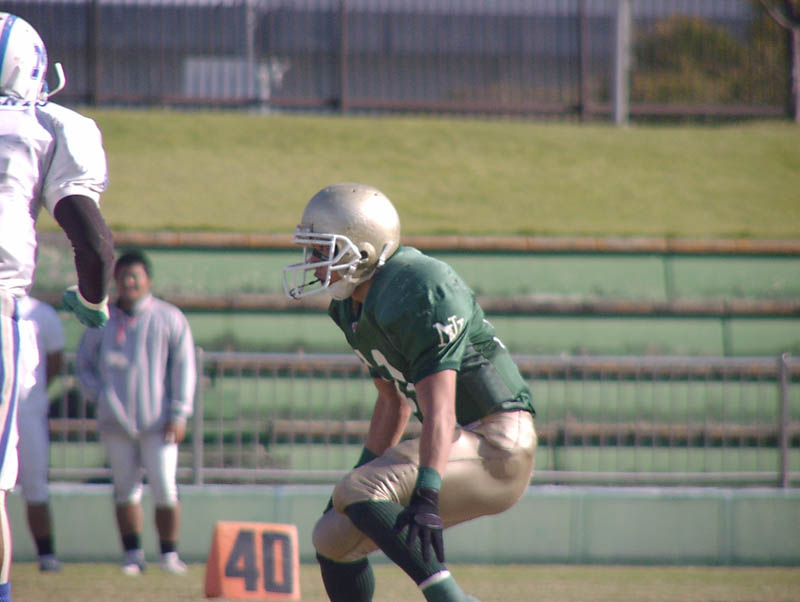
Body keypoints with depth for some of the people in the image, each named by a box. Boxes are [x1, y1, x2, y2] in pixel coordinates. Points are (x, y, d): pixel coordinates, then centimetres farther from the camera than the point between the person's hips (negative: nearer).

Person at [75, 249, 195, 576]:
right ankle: (133, 556, 11)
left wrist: (178, 415, -5)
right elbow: (83, 363, 18)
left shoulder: (169, 318, 4)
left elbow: (183, 368, 3)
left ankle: (169, 555, 4)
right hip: (116, 421, 2)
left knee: (165, 490, -6)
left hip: (157, 422, -2)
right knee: (125, 489, 5)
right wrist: (98, 394, 0)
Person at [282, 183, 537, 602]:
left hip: (495, 446, -10)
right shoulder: (354, 307, 10)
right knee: (334, 539, 7)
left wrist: (426, 497, -37)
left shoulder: (416, 294, -21)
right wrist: (363, 470, 23)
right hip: (461, 441, 10)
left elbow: (439, 409, -29)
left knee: (355, 493, -26)